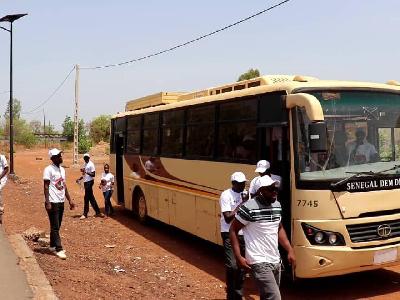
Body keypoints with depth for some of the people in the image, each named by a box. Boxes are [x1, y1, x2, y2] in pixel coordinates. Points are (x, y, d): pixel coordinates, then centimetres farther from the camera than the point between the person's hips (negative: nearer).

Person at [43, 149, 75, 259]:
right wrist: (47, 202, -19)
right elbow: (46, 187, -13)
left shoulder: (62, 169, 13)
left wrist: (70, 200, 14)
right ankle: (59, 249, -3)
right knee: (55, 227, -4)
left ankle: (53, 246, 26)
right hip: (53, 202, -8)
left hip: (61, 202, 8)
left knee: (57, 226, 14)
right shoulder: (49, 170, -10)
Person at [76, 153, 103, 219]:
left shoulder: (91, 164, -10)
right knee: (91, 198, 10)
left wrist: (86, 172, -26)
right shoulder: (85, 164, 15)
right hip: (85, 182, 9)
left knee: (86, 198, -4)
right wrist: (79, 178, 6)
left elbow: (93, 174, -15)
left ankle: (85, 214, 3)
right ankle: (98, 212, 16)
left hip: (89, 182, -9)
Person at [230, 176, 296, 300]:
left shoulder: (277, 205, 7)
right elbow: (233, 230, -9)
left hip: (276, 261, 8)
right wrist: (238, 257, -14)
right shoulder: (249, 208, -17)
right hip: (260, 263, -8)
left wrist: (290, 250, 12)